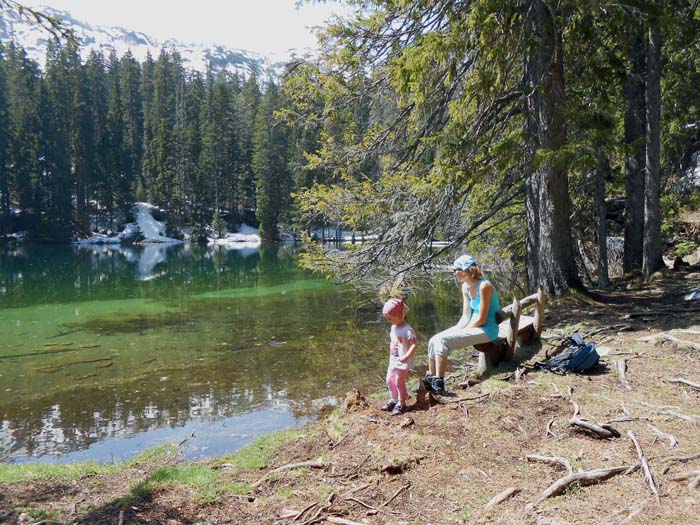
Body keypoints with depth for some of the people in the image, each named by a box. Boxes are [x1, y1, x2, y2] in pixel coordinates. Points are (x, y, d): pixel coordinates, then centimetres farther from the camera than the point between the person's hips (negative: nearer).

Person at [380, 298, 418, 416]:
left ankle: (401, 404, 14)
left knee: (399, 382, -3)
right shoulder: (393, 327, 6)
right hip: (393, 360, 9)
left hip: (403, 362, -9)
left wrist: (406, 356, -29)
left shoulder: (407, 329, -21)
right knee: (389, 380, 15)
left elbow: (415, 344, -24)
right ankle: (394, 400, 32)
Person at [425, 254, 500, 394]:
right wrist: (455, 330, -6)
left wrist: (461, 331, -14)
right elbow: (466, 316, 9)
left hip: (487, 330, -8)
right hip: (474, 327, 8)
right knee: (434, 340, -6)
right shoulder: (465, 287, 7)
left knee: (443, 340, -23)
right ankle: (430, 379, 2)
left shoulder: (484, 286, -19)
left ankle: (439, 384, -19)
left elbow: (481, 319, -19)